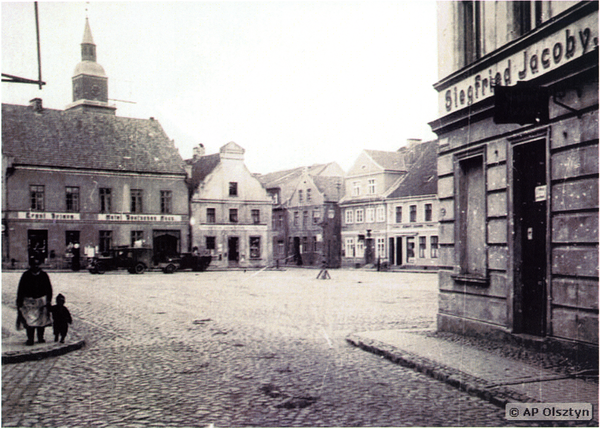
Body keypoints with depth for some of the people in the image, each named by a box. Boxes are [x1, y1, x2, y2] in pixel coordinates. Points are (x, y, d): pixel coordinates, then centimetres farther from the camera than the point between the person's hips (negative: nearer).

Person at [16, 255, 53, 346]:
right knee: (29, 321, -8)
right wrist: (19, 302, 0)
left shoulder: (44, 275, 3)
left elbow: (49, 289, 9)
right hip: (29, 300, -1)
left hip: (41, 300, 1)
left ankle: (40, 338, 20)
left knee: (42, 320, 6)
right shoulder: (26, 275, -1)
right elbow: (20, 290, 3)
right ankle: (30, 339, 1)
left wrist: (49, 301, 4)